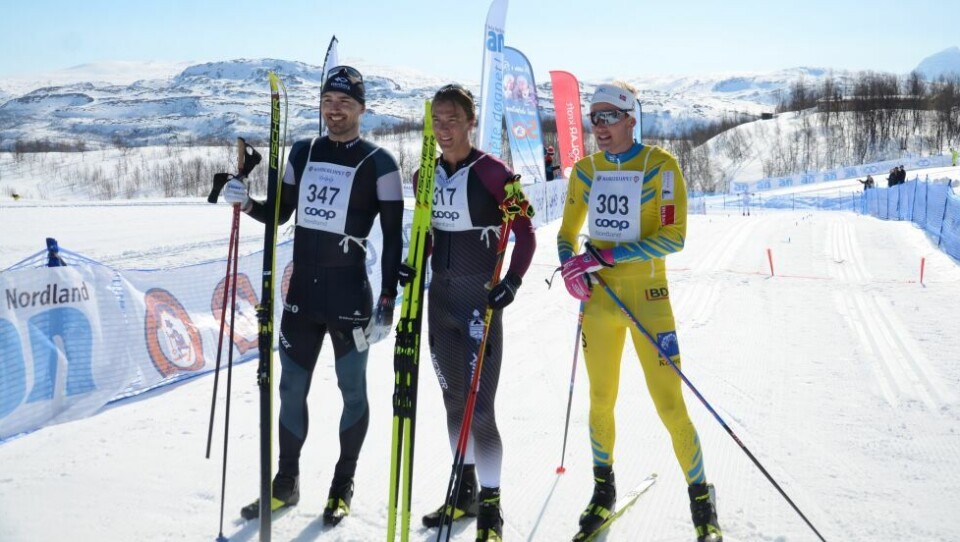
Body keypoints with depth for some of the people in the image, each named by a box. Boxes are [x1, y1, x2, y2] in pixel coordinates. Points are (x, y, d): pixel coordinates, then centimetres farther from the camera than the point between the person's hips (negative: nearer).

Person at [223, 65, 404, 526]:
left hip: (349, 297, -5)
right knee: (291, 388, 11)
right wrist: (245, 202, -4)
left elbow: (394, 237, -7)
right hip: (301, 294, 5)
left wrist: (387, 302, -10)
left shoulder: (379, 163, -6)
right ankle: (286, 482, 27)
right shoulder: (303, 153, 8)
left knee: (352, 390, 8)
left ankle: (343, 486, 24)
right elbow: (280, 213, 17)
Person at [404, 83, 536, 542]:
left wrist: (511, 283, -20)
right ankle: (466, 492, 29)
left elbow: (525, 233, -9)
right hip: (440, 296, 7)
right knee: (454, 398, 15)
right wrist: (412, 266, 1)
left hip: (481, 298, -6)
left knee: (479, 406, -7)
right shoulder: (425, 176, 7)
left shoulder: (492, 173, -12)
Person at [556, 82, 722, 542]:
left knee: (669, 405, -4)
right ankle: (604, 490, 32)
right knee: (601, 401, 12)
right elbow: (567, 233, 15)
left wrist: (609, 255, -22)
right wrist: (571, 268, -6)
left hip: (647, 298, -4)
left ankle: (701, 501, 15)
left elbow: (675, 236, -16)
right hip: (599, 300, 4)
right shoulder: (585, 170, 6)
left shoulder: (660, 166, -8)